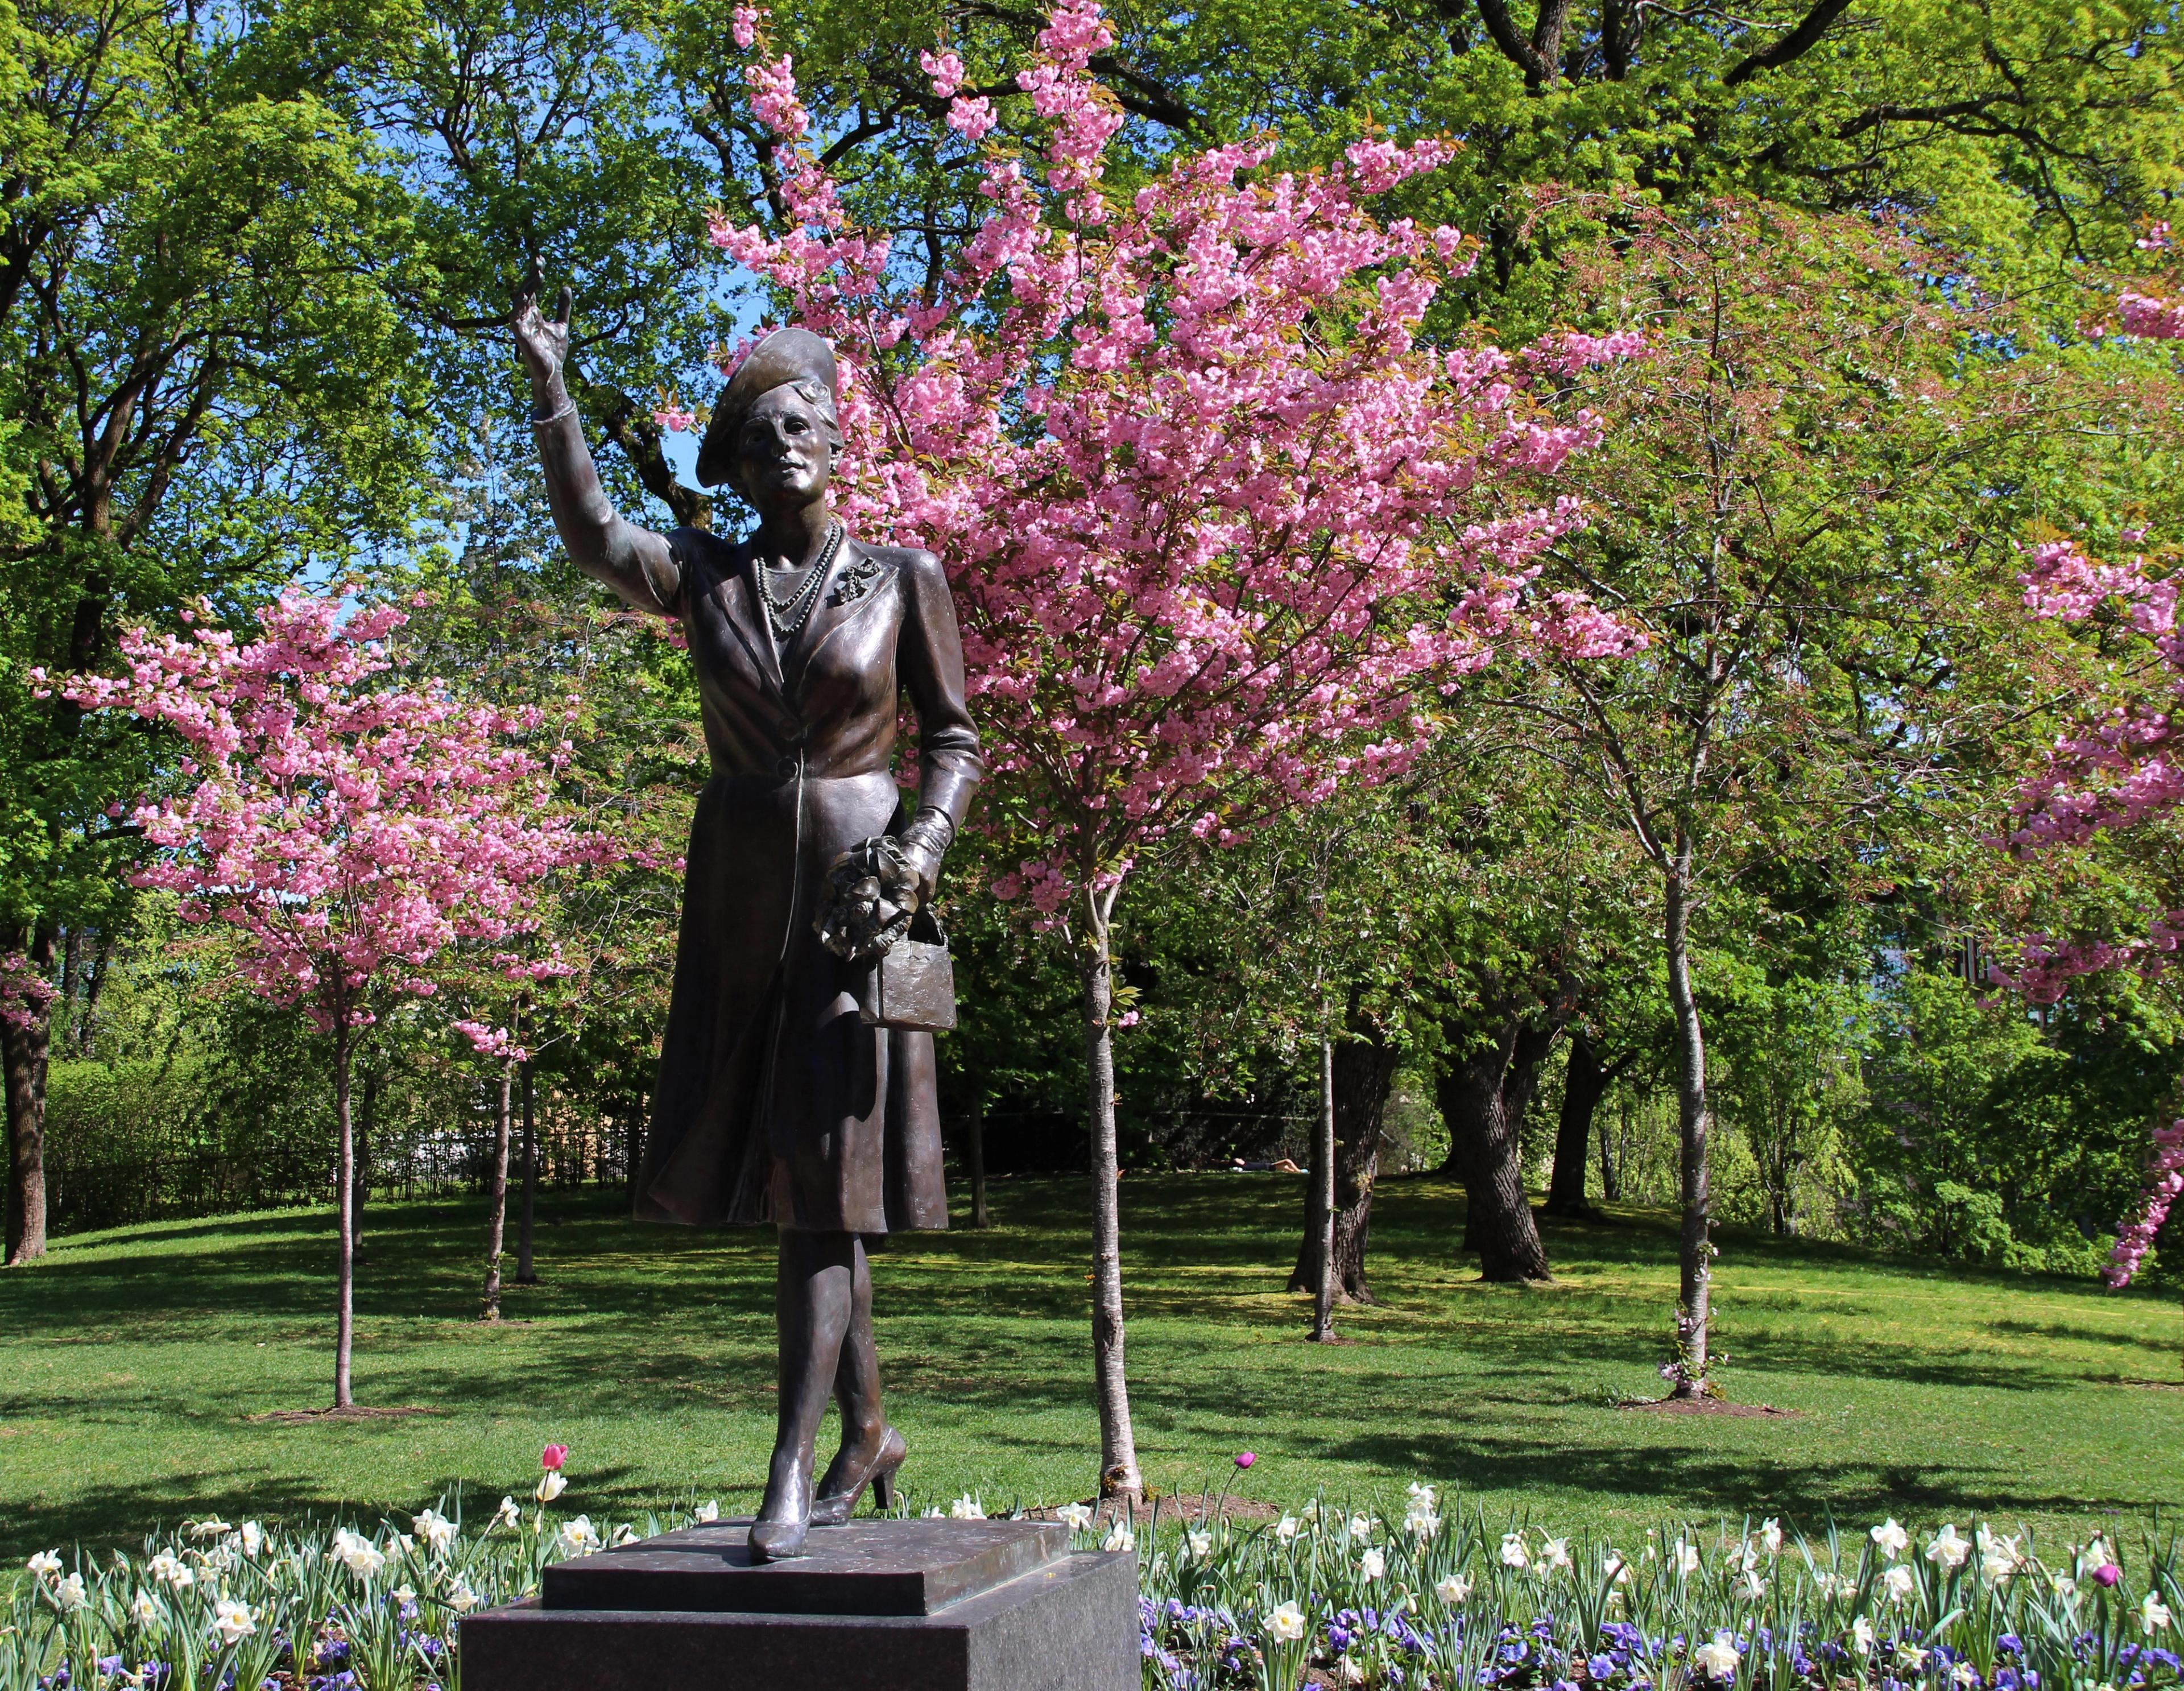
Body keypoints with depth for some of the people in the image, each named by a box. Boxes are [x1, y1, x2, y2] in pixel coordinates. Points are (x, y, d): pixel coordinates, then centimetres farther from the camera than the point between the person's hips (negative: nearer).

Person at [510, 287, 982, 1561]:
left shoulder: (904, 578, 3)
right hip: (738, 902, 3)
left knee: (824, 1176, -10)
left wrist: (917, 858, -13)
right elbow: (593, 534, -11)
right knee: (772, 1171, 8)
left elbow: (955, 746, 3)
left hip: (857, 901, -3)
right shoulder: (706, 576, 7)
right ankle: (868, 1432, 25)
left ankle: (793, 1472, -9)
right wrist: (550, 383, -18)